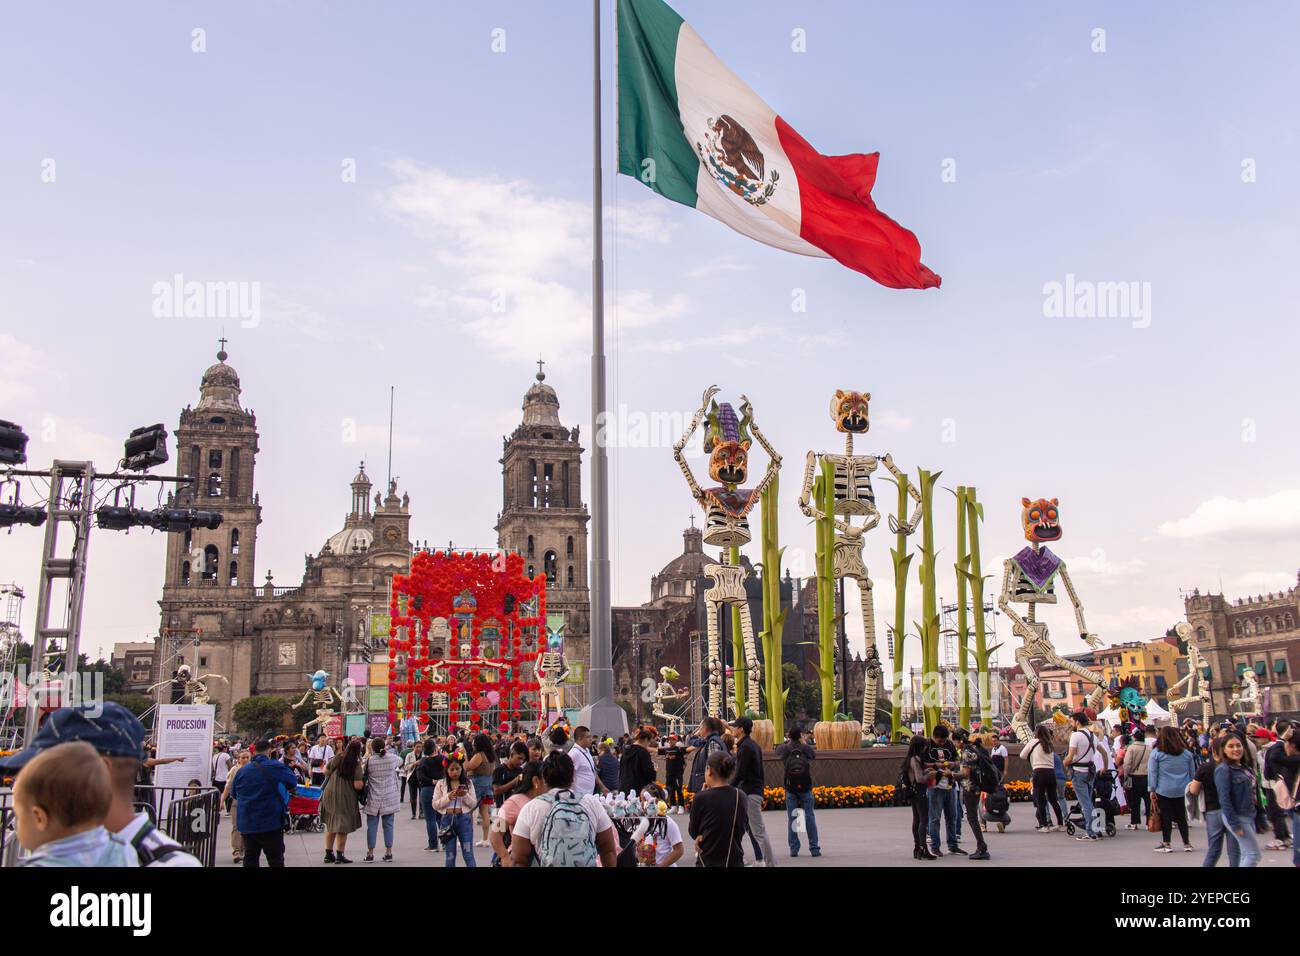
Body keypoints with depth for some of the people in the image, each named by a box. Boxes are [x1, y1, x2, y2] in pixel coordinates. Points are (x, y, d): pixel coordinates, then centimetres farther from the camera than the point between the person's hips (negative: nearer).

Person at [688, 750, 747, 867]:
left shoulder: (701, 798, -13)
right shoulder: (740, 797, -1)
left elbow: (692, 832, 0)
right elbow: (741, 830, 9)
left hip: (708, 861, -3)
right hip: (735, 861, 4)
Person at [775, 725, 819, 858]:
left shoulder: (785, 749, -6)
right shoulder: (806, 748, -7)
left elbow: (777, 751, 18)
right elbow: (814, 755, 16)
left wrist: (787, 740, 28)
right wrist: (803, 741, 23)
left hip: (790, 788, 0)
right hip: (806, 788, 0)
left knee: (791, 819, 6)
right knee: (810, 818, 6)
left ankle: (794, 849, 7)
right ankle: (814, 848, 7)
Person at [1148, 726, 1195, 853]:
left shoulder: (1156, 753, -7)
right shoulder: (1186, 753, 5)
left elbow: (1152, 772, -7)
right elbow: (1192, 772, 12)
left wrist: (1152, 789, -2)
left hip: (1163, 790, -3)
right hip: (1182, 790, 3)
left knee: (1166, 816, 3)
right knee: (1181, 816, 11)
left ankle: (1166, 843, 8)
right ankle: (1186, 844, 16)